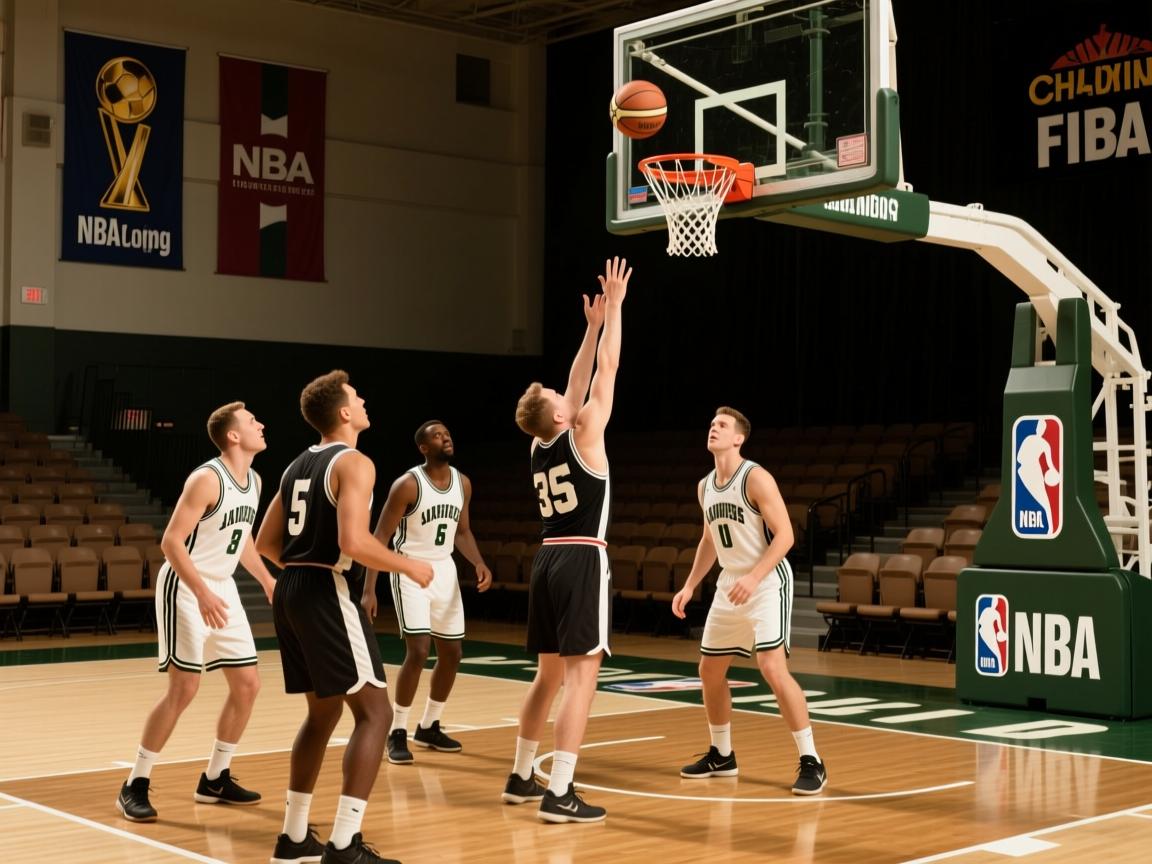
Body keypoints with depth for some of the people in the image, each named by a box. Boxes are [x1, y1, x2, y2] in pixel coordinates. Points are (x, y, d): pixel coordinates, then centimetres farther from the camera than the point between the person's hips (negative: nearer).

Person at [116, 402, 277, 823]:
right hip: (186, 590, -9)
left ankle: (214, 780, 20)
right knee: (184, 688, -11)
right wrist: (202, 594, -29)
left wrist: (268, 582, 22)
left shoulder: (254, 481, 8)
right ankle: (134, 787, 1)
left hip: (223, 590, 9)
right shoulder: (207, 479, -19)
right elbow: (171, 541, -22)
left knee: (247, 684, 7)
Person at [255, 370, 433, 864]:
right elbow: (353, 542, -23)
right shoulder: (353, 463, -10)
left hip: (292, 591, 9)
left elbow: (265, 542, 19)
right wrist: (409, 566, -10)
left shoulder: (299, 465, 16)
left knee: (323, 712, 19)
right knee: (374, 712, -5)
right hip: (327, 595, -9)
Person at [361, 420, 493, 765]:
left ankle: (429, 727, 26)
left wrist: (479, 563, -4)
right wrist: (369, 590, -21)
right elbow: (380, 537, -15)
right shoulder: (408, 484, -17)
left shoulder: (463, 483, 2)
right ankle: (397, 734, -2)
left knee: (452, 654, 9)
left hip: (445, 571, 7)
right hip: (411, 571, -7)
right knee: (418, 652, -16)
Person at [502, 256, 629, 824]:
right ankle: (559, 794, -13)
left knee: (549, 674, 18)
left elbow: (579, 380, 22)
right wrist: (614, 306, 4)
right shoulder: (583, 435, -8)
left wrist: (592, 326, 26)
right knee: (581, 674, -8)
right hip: (583, 561, -8)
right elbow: (607, 369, -4)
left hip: (548, 559, 8)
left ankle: (521, 778, 25)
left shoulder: (540, 444, 11)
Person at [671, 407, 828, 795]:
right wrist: (689, 586, 14)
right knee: (710, 670, 12)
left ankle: (811, 761, -11)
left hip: (767, 584, -8)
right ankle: (722, 755, 28)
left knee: (772, 668, -19)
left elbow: (784, 535, -18)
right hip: (729, 585, 8)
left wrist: (753, 577, -28)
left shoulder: (756, 478, -15)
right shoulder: (705, 487, 8)